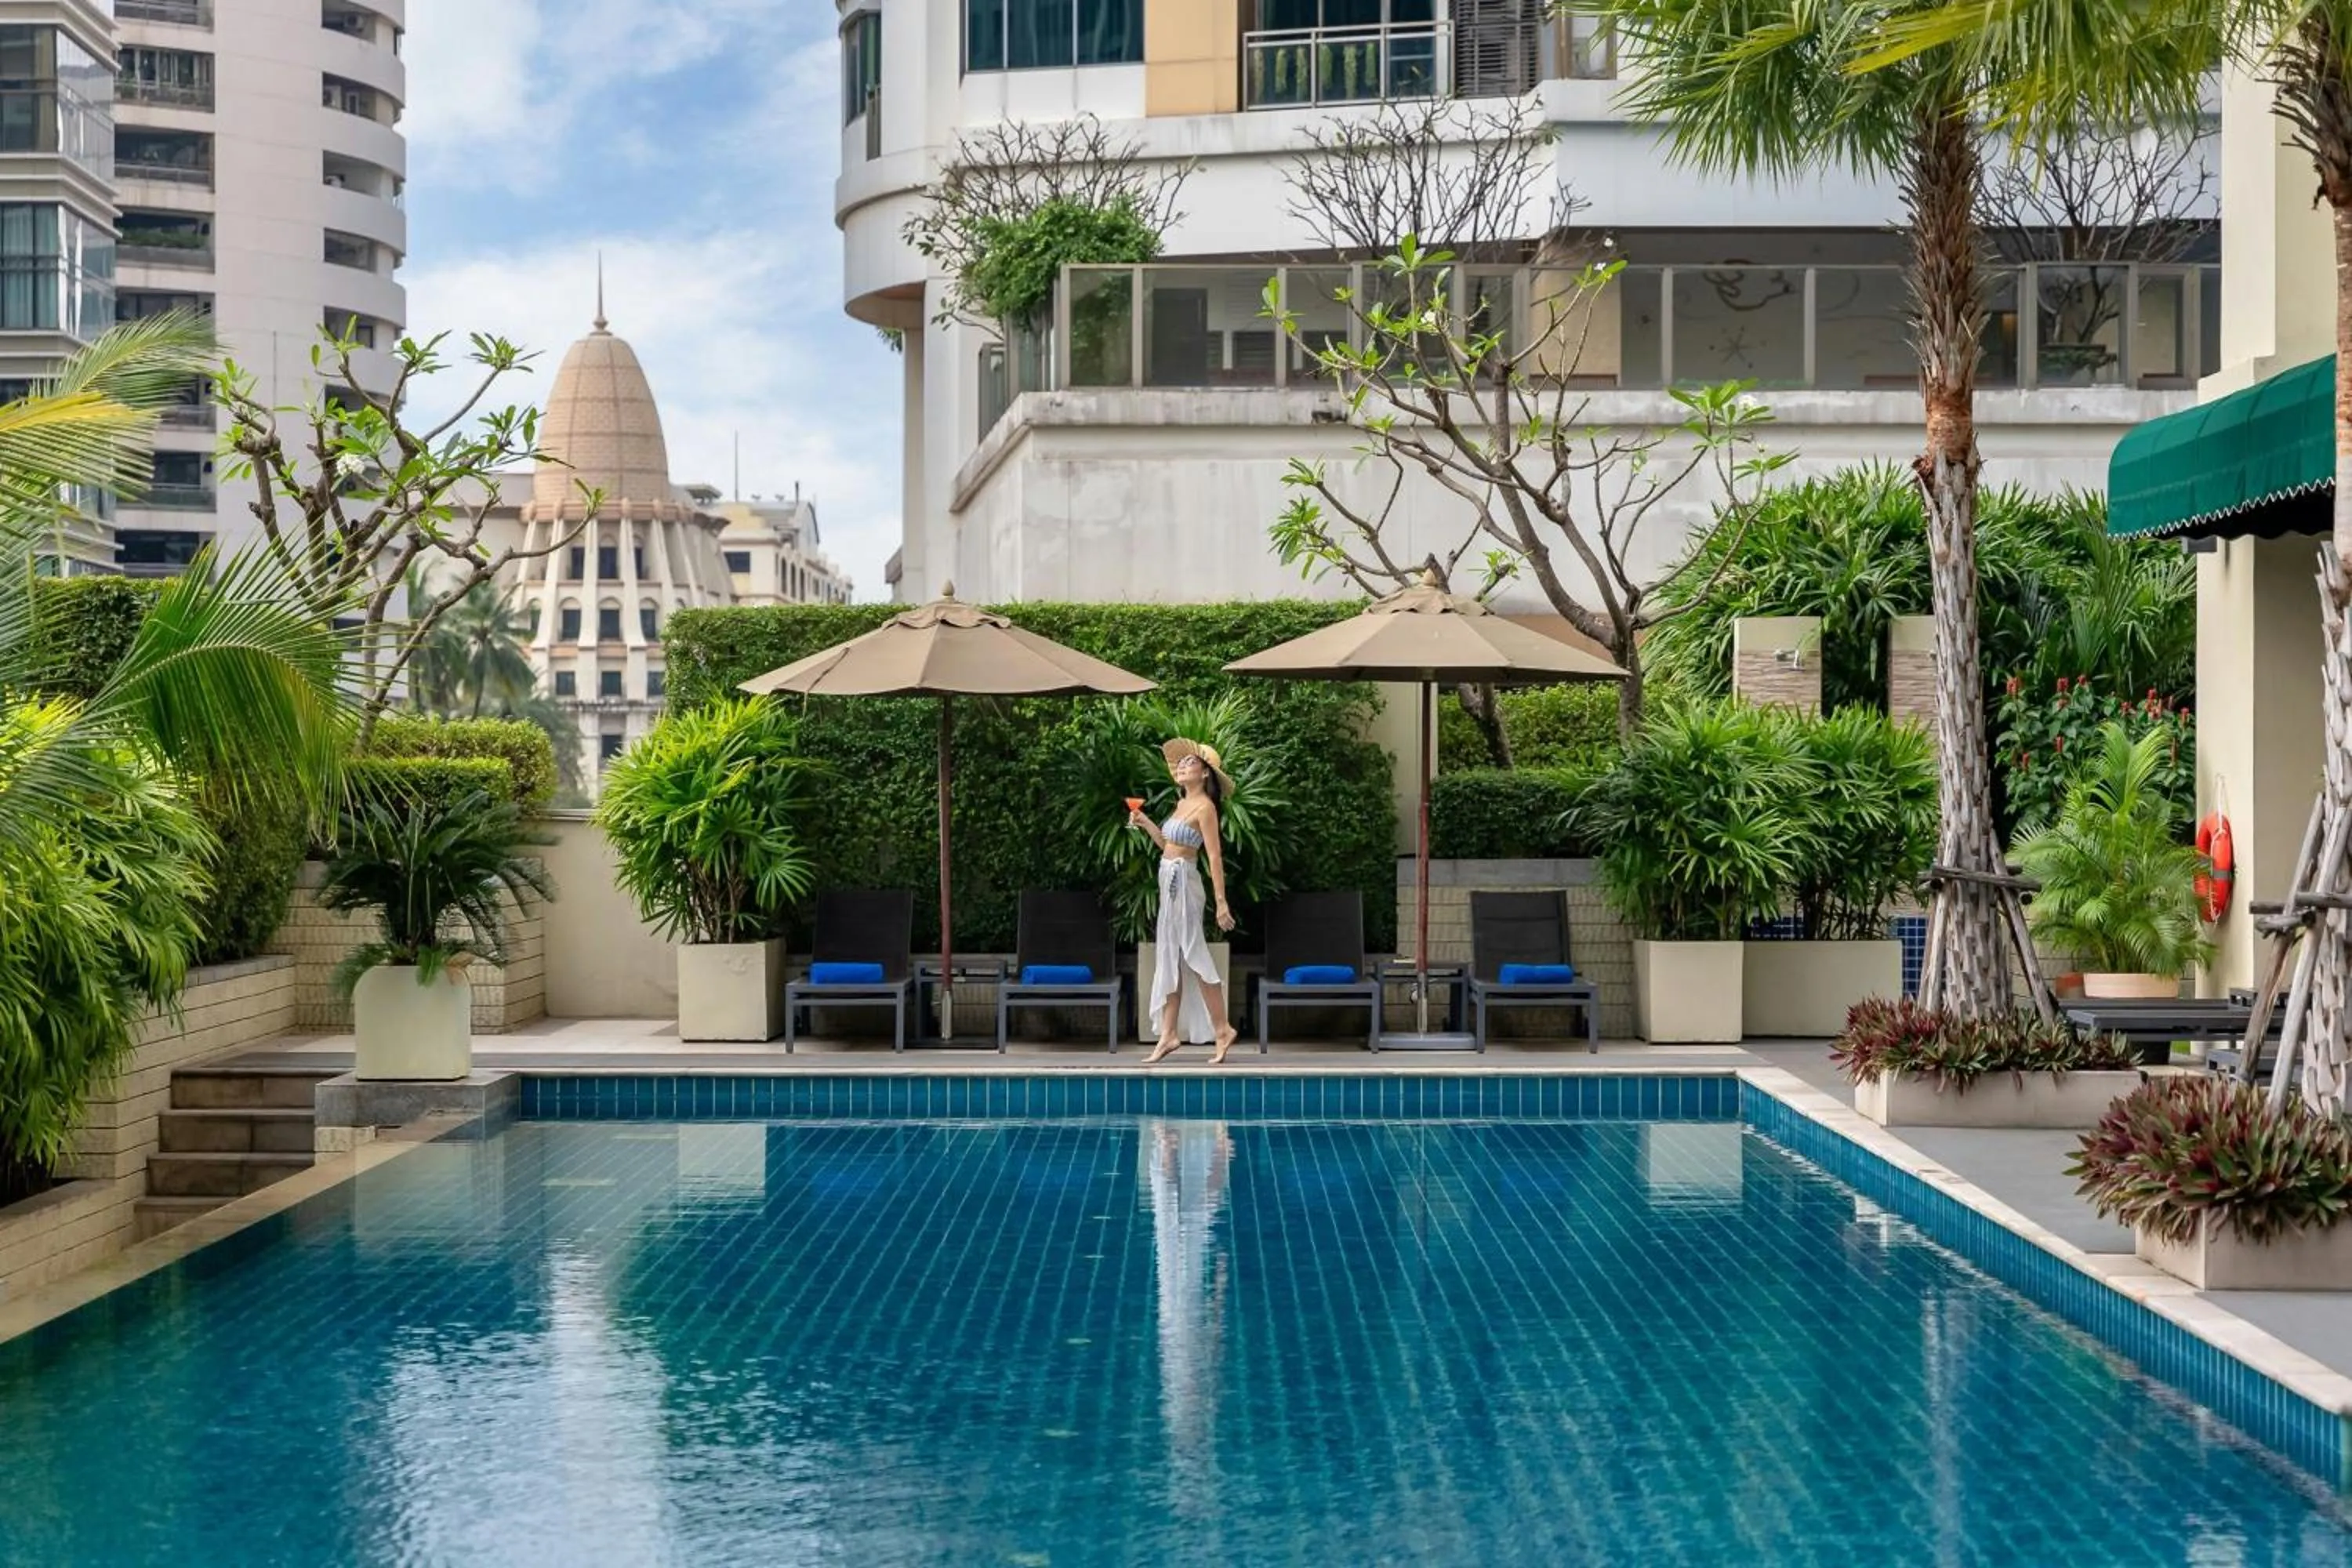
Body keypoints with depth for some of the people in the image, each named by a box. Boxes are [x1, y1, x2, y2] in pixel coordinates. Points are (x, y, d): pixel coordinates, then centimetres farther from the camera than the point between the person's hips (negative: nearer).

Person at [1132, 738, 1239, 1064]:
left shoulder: (1205, 807, -11)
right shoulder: (1183, 804, 14)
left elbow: (1214, 856, -15)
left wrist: (1221, 903, -19)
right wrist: (1145, 823, 10)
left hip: (1183, 882, -9)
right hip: (1170, 882, 9)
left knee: (1194, 956, -5)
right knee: (1170, 959, 8)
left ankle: (1222, 1030, 2)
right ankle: (1169, 1034, 10)